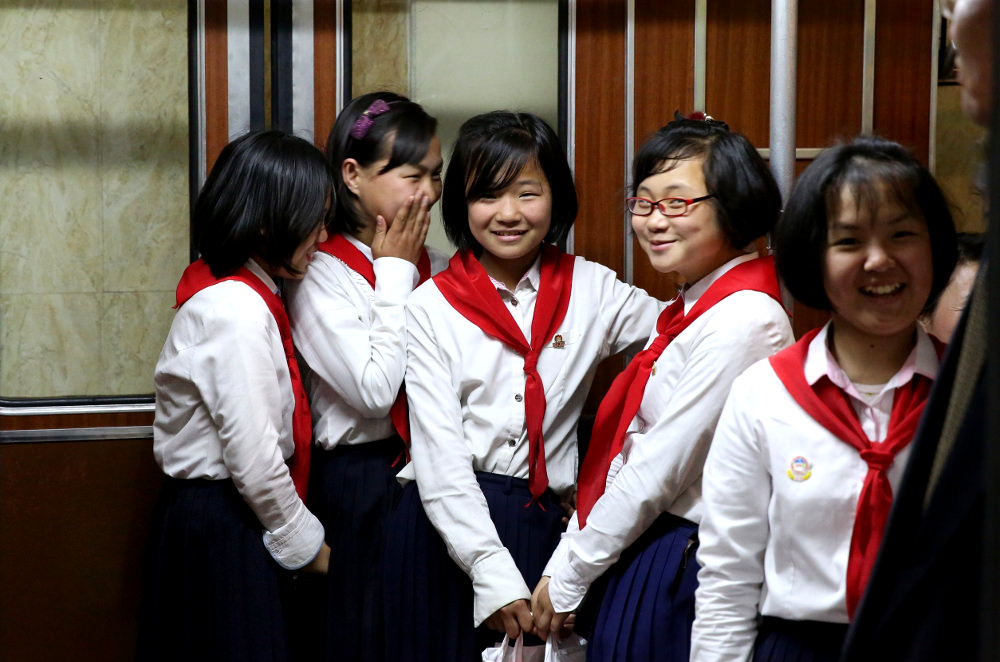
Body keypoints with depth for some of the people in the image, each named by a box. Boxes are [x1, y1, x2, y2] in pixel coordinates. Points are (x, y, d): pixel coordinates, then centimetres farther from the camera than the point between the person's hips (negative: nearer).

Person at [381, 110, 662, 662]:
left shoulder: (590, 290, 6)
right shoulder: (431, 308, 0)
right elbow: (439, 455, -7)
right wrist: (492, 574, -15)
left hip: (544, 523, 1)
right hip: (448, 521, -1)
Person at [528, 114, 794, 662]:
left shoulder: (743, 320, -18)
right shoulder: (690, 309, 12)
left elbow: (660, 471, -18)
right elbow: (620, 452, 11)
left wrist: (569, 576, -10)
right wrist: (563, 564, 6)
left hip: (679, 570, -8)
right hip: (637, 557, 8)